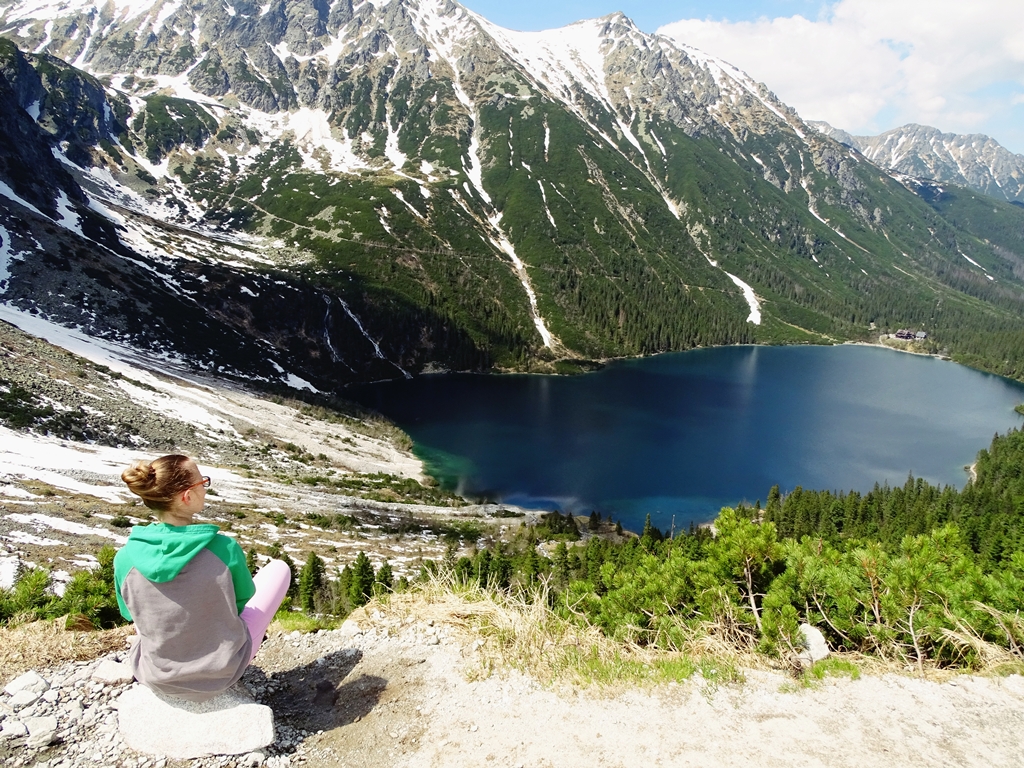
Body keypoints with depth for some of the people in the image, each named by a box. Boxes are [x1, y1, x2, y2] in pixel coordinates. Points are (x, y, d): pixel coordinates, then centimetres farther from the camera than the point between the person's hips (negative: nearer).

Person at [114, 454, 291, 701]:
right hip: (223, 673, -3)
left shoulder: (126, 557, -17)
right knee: (278, 567, 14)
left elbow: (130, 614, 3)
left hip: (155, 677, 3)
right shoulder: (224, 548, -24)